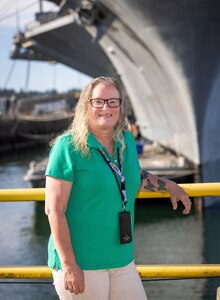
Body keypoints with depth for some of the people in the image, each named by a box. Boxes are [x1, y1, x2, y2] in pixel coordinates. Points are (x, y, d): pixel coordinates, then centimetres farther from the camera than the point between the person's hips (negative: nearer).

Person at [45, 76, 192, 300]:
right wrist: (69, 265, -18)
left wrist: (169, 185, 29)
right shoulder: (69, 146, -12)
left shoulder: (127, 141, 7)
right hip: (82, 265, -6)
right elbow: (54, 209, -15)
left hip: (122, 260, 6)